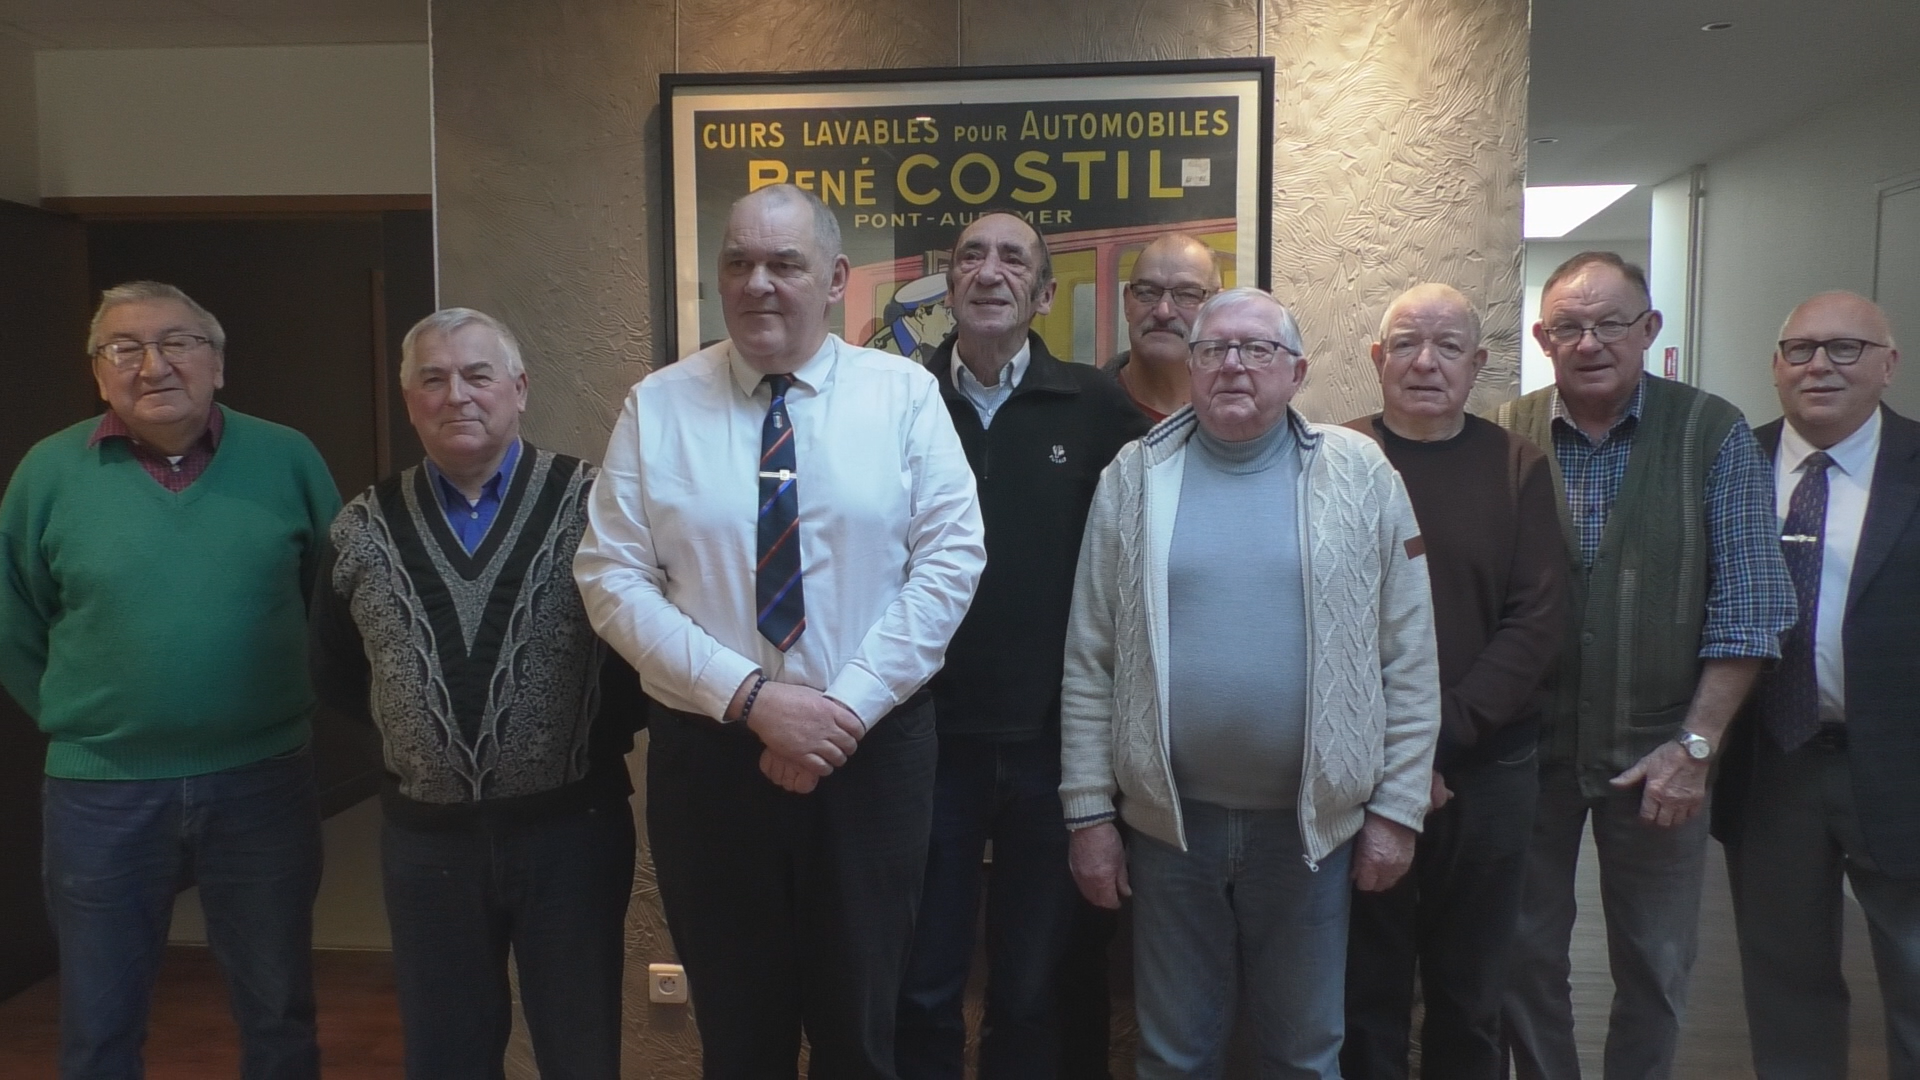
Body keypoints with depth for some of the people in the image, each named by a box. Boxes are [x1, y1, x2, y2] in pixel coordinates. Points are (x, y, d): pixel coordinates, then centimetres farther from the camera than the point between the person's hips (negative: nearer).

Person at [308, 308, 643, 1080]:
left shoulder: (588, 502, -7)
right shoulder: (363, 532, 3)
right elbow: (335, 675, 14)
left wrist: (602, 733, -7)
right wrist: (414, 728, 6)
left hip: (571, 825, -2)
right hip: (426, 835, 3)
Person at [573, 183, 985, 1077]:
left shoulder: (905, 394, -1)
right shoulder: (655, 407, 0)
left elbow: (951, 558, -7)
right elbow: (612, 579, -5)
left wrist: (847, 704, -15)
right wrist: (750, 696, -15)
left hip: (874, 750, 0)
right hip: (708, 753, 1)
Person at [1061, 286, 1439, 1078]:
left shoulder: (1359, 475, -1)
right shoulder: (1134, 476, 1)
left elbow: (1409, 661, 0)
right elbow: (1090, 662, 1)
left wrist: (1396, 809, -2)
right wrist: (1089, 811, -2)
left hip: (1311, 822, 0)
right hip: (1166, 820, 1)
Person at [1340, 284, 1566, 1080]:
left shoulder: (1516, 468, 4)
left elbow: (1537, 621, -3)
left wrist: (1443, 732, -13)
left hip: (1485, 770, 2)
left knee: (1470, 992, 15)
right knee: (1363, 992, 9)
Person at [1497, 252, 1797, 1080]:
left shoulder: (1714, 436, -4)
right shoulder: (1505, 437, -2)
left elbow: (1748, 605, -6)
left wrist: (1695, 743, -10)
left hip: (1657, 752, 0)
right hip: (1528, 746, 1)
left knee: (1656, 964, 13)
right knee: (1524, 951, 13)